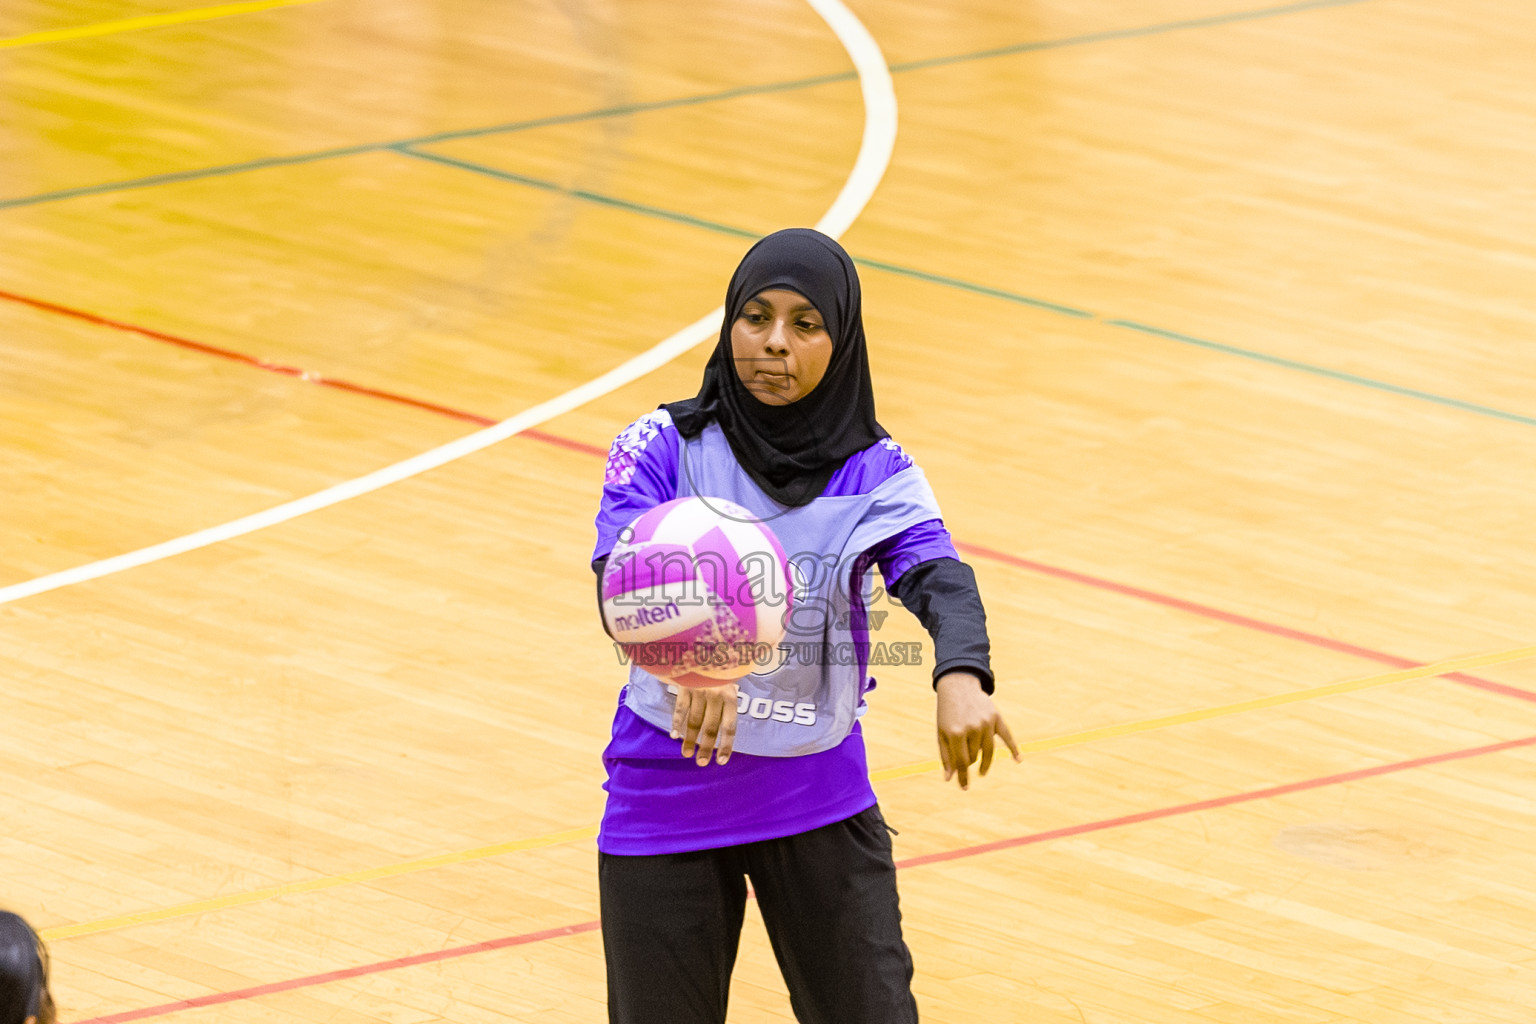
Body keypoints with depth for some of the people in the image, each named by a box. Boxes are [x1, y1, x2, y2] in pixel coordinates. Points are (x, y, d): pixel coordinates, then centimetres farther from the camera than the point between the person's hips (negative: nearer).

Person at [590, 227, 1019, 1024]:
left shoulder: (874, 474, -4)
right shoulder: (664, 448, -8)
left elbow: (937, 578, -22)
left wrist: (962, 677, -46)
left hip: (821, 805, 1)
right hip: (667, 802, -1)